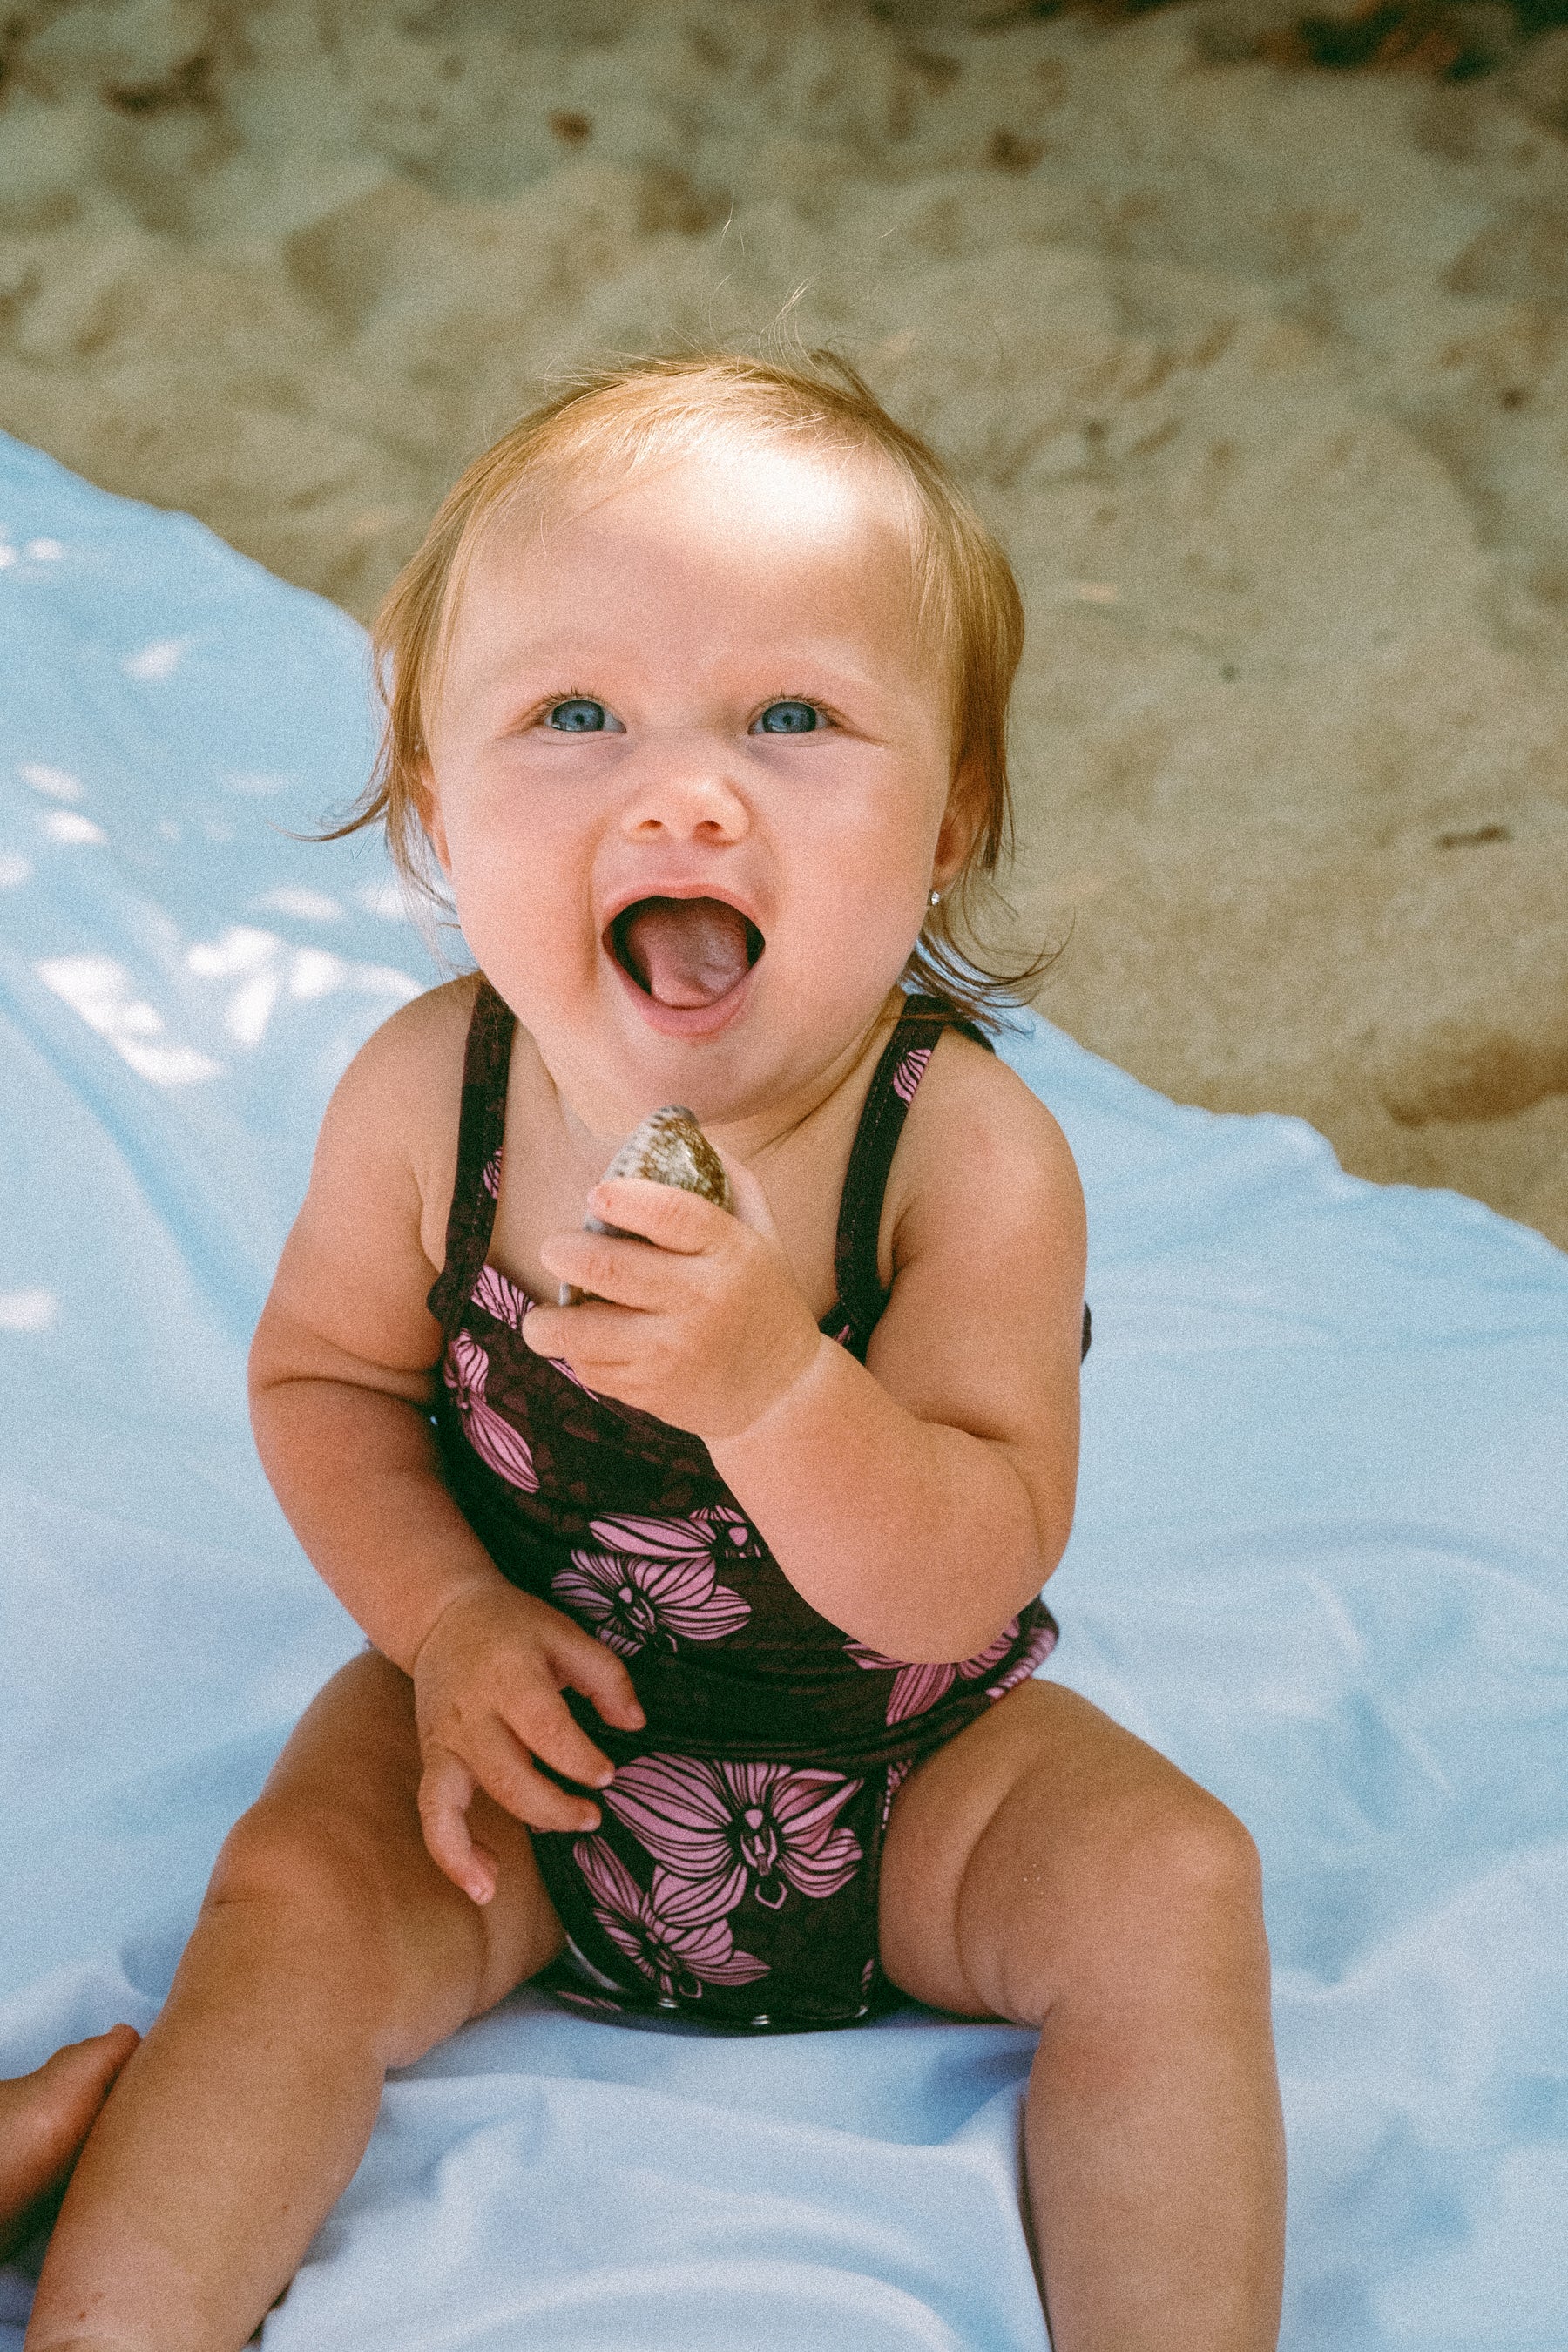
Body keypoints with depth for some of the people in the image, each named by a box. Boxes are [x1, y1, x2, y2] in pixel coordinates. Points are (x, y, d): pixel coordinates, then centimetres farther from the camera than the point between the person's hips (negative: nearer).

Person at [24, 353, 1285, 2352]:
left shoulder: (968, 1154, -25)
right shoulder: (424, 1099, -18)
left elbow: (965, 1585, -29)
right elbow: (326, 1376, -1)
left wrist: (773, 1380, -48)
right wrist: (445, 1618, -19)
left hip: (893, 1766, -1)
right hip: (530, 1737, 1)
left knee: (1171, 1892, -18)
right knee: (298, 1907, -19)